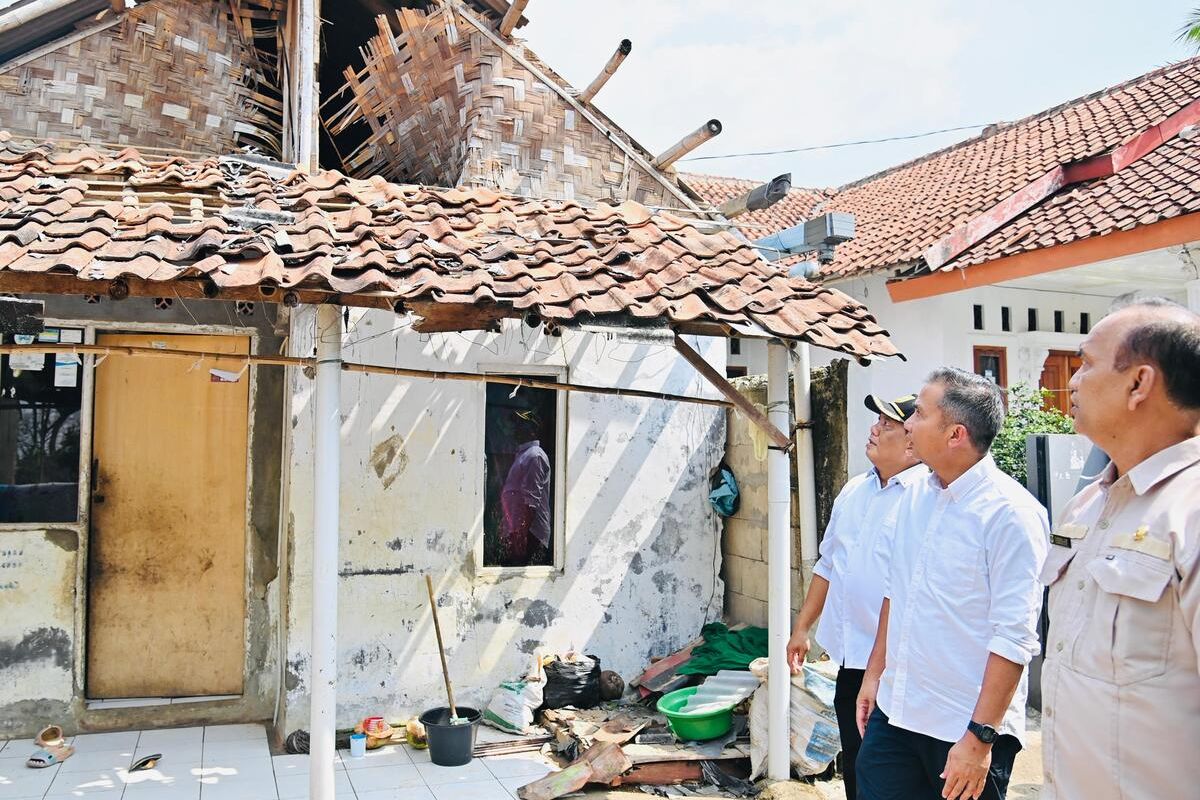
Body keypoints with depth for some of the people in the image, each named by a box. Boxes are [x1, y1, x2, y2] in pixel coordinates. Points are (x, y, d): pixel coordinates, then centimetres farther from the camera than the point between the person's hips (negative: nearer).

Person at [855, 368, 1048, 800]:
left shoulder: (1011, 513, -16)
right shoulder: (914, 496, 5)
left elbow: (1015, 637, -19)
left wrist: (980, 736, -20)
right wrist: (875, 672, 14)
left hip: (966, 730, -6)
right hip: (894, 713, 6)